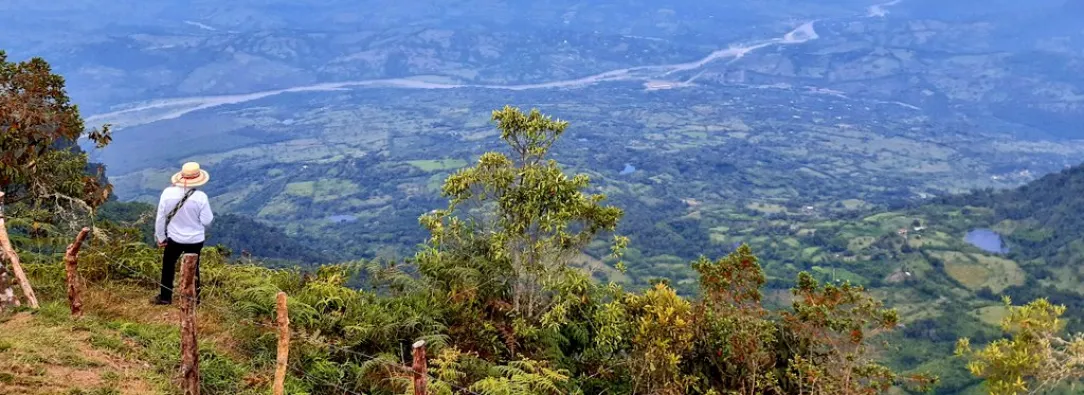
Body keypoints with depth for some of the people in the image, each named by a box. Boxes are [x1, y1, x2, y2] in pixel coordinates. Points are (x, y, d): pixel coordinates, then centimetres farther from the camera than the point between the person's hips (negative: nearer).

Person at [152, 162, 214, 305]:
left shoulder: (168, 193, -14)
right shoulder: (200, 197, -20)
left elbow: (160, 217, -6)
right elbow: (207, 221, -13)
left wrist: (160, 237, 7)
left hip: (174, 238, 1)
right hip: (195, 240, 0)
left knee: (168, 266, 20)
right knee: (193, 267, 17)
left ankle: (165, 297, 29)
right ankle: (194, 298, 27)